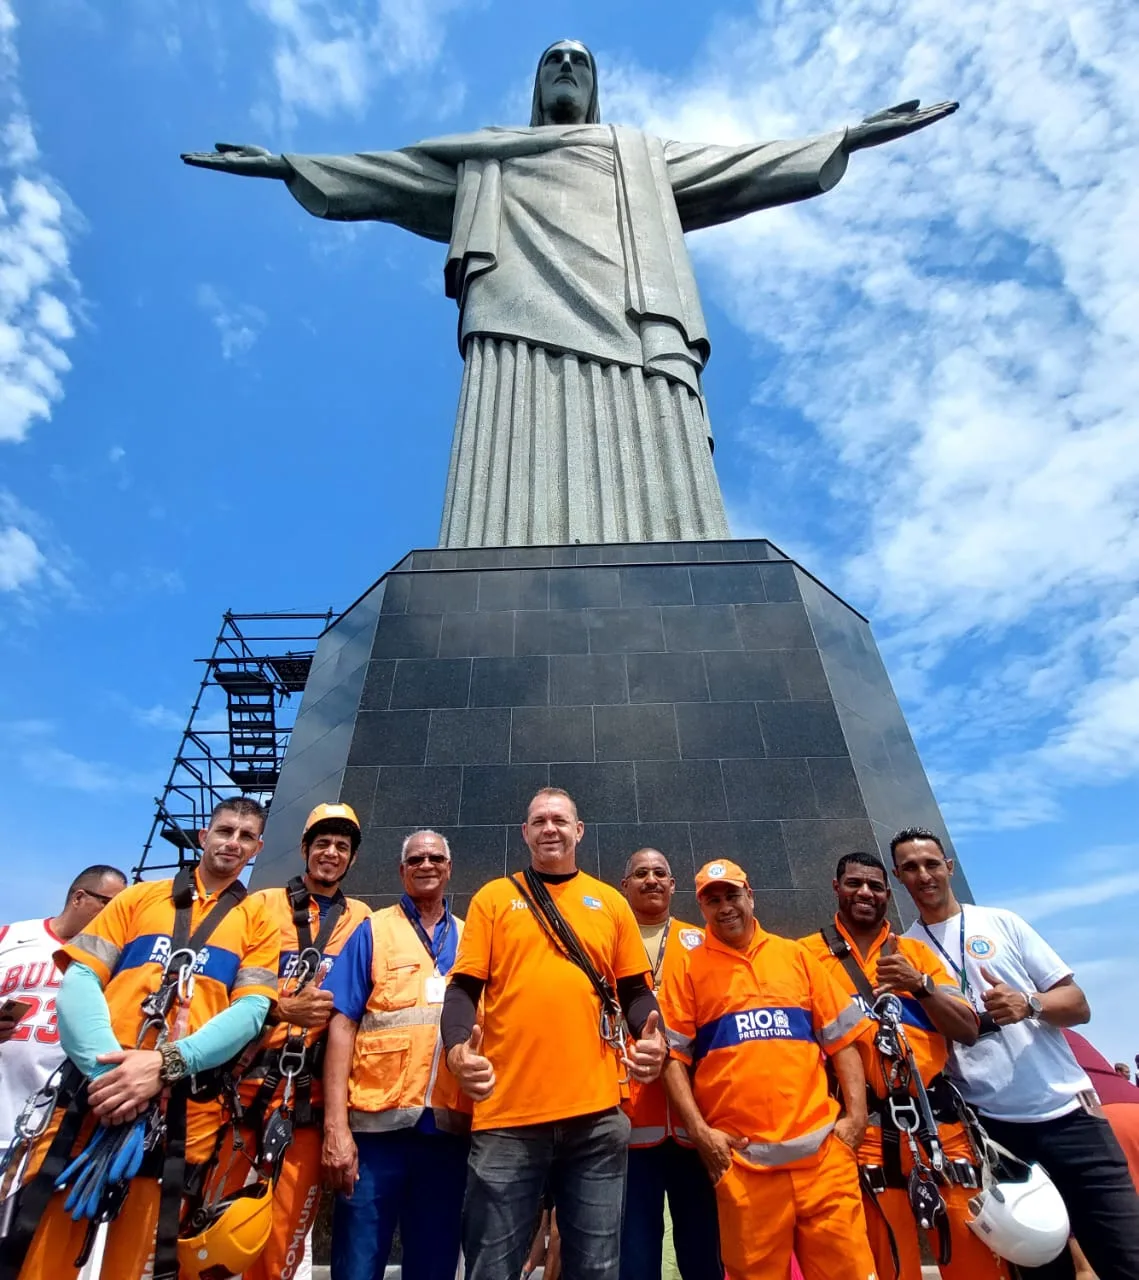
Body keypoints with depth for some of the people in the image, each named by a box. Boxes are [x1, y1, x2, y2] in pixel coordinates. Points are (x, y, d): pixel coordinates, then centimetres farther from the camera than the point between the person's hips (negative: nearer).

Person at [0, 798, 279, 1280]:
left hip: (186, 1107, -1)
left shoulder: (260, 916, 9)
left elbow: (251, 1010, -2)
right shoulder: (139, 896, 14)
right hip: (96, 1089, 1)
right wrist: (103, 1066, -12)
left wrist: (167, 1064, -16)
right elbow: (79, 981, 5)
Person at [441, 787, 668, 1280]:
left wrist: (653, 1036, -9)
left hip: (596, 1116, 2)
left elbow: (635, 991, 11)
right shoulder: (493, 898, 5)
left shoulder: (610, 902, 10)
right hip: (507, 1115, -1)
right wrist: (457, 1047, -18)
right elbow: (464, 988, 1)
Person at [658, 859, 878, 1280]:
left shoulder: (796, 956, 9)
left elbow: (842, 1037, 10)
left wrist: (855, 1114, 1)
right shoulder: (688, 970, 1)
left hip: (821, 1147, 2)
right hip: (741, 1156, -1)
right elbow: (672, 1055, -1)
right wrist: (699, 1131, -9)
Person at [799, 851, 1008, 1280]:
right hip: (868, 1129, -2)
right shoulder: (809, 953, 2)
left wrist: (920, 984, -12)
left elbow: (969, 1030, 5)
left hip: (938, 1120, 3)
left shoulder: (916, 951, 11)